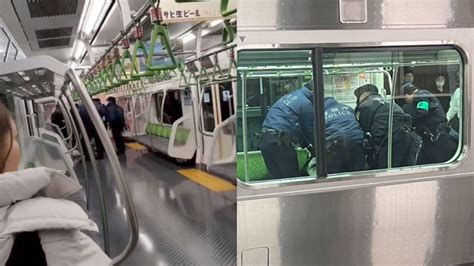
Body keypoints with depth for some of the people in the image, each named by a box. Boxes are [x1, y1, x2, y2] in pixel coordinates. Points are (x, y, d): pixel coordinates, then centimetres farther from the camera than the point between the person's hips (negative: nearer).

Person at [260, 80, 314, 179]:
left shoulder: (290, 96, 24)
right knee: (293, 177, 1)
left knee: (277, 177, 12)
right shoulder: (306, 104, -3)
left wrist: (306, 144, 30)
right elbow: (310, 130, 4)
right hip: (280, 142, -8)